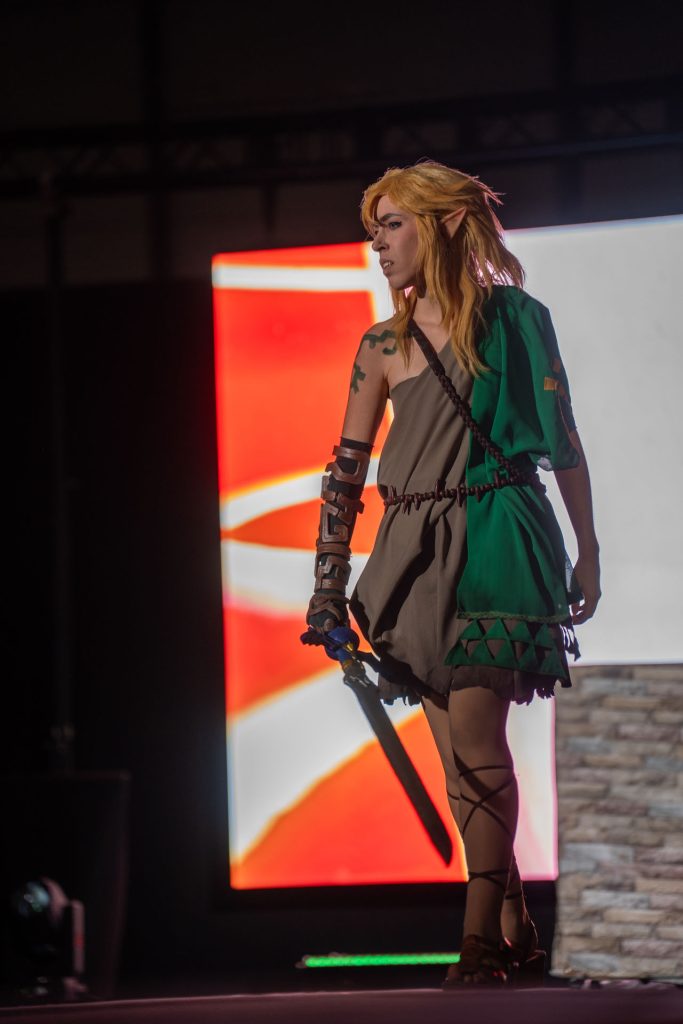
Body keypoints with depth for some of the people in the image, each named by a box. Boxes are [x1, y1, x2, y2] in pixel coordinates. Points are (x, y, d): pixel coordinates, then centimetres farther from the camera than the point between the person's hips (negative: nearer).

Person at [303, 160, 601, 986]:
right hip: (416, 555, 4)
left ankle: (481, 940, -10)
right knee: (461, 756, 5)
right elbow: (347, 469, 9)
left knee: (476, 744, -13)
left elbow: (563, 442, 5)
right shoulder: (384, 347, 9)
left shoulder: (515, 320, 1)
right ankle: (516, 934, 15)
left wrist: (587, 552, 6)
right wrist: (328, 585, 4)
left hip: (494, 545, -4)